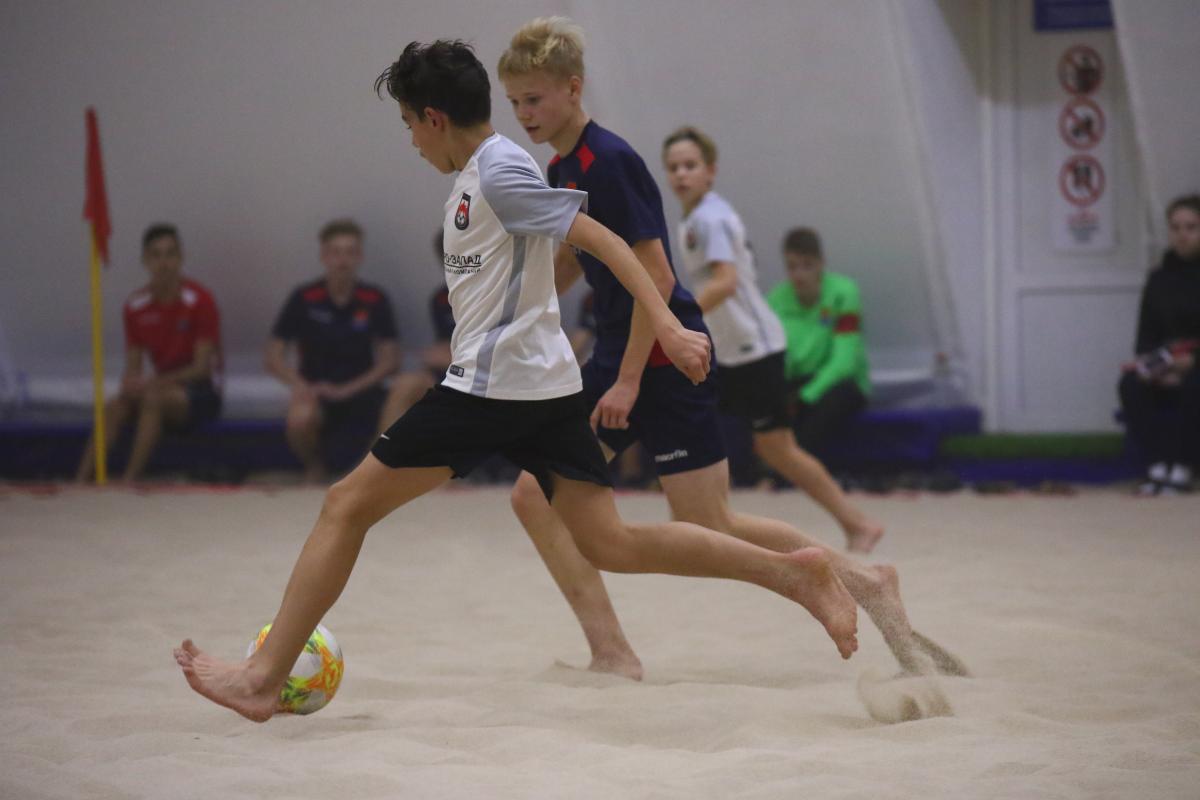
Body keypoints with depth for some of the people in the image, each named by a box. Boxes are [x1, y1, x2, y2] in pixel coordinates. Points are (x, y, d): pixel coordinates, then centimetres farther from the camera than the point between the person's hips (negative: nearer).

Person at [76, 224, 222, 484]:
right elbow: (133, 366, 7)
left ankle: (129, 481, -38)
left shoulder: (199, 301, -12)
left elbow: (202, 368, -14)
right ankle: (80, 481, -31)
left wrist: (154, 383, -25)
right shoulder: (136, 306, 3)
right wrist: (129, 384, -18)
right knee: (114, 407, -23)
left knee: (154, 399, -34)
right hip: (165, 387, 5)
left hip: (203, 396, -5)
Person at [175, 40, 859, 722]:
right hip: (549, 385, 9)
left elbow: (599, 239, -16)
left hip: (491, 385, -9)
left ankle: (263, 678, 3)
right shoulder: (482, 172, 17)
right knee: (614, 545, 3)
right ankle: (793, 571, -6)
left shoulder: (499, 171, -11)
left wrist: (667, 326, -23)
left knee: (347, 506, 0)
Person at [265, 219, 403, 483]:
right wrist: (302, 386, -20)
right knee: (300, 419, -37)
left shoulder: (375, 300, -1)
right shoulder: (304, 298, -4)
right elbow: (273, 357, -2)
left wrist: (347, 390, -14)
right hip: (316, 391, -1)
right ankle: (314, 468, -2)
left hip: (361, 389, 1)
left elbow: (390, 359, -1)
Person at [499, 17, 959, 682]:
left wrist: (629, 381, -21)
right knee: (535, 495, 0)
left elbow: (656, 279, -21)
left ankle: (863, 582, 10)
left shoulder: (608, 162, -18)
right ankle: (613, 656, 1)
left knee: (706, 528, -5)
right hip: (615, 354, 9)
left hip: (666, 358, -9)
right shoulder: (559, 172, 10)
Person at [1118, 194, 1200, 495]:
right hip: (1165, 368, 4)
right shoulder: (1159, 279, 10)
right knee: (1131, 385, -26)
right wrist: (1153, 366, -14)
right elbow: (1146, 337, 8)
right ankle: (1158, 466, -23)